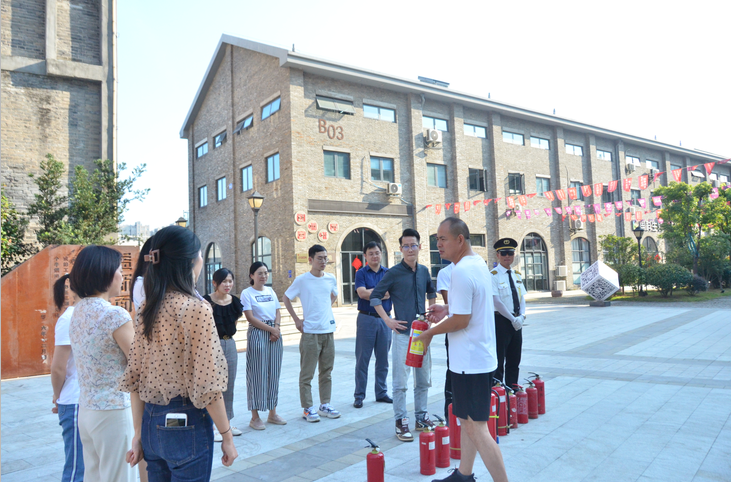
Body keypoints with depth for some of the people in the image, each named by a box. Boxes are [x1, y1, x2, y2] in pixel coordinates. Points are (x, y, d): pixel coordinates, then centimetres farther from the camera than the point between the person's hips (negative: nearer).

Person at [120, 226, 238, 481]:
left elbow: (134, 378, 6)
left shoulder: (147, 311, 2)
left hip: (152, 423, 7)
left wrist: (139, 434, 14)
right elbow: (206, 385, -18)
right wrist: (227, 436, -8)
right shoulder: (196, 309, -18)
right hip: (186, 424, -6)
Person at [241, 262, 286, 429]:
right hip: (257, 334, -5)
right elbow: (250, 318, -11)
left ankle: (272, 413, 20)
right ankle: (255, 417, 7)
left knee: (274, 373, 9)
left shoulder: (271, 291, 13)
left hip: (274, 334, 6)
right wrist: (271, 329, -13)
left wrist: (277, 328, -8)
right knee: (257, 374, -2)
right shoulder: (247, 293, -4)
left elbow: (278, 313, 10)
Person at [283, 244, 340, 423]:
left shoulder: (331, 279, 5)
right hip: (310, 332, -4)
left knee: (327, 371, 12)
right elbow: (286, 298, 3)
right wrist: (296, 319, -2)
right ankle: (308, 408, 11)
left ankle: (325, 404, 24)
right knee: (307, 373, 1)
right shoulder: (301, 280, -7)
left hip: (328, 331, 5)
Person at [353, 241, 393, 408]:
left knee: (383, 359, 10)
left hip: (385, 319, 3)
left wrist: (371, 293, -13)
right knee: (362, 359, 2)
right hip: (366, 319, -3)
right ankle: (359, 395, 11)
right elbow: (362, 293, -15)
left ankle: (381, 393, 22)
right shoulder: (361, 273, 1)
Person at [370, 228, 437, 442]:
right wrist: (387, 320, -10)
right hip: (403, 333, -5)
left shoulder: (424, 271, 8)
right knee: (400, 381, -1)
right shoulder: (394, 272, -7)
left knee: (424, 379, 13)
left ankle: (421, 417, 27)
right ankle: (401, 422, 9)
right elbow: (375, 297, -4)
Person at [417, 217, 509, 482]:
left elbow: (461, 320, -21)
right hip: (479, 357, 11)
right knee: (468, 421, 20)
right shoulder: (478, 262, 10)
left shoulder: (461, 271, -22)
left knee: (475, 427, -3)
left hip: (470, 360, -11)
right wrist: (448, 309, 11)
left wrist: (430, 332, -8)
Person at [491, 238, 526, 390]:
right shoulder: (493, 275, -9)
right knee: (499, 360, -1)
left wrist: (521, 316, -6)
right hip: (501, 320, -7)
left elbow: (522, 298, 10)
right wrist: (512, 319, -16)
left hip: (517, 322, 7)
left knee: (515, 360, 13)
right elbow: (496, 301, -15)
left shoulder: (517, 275, 13)